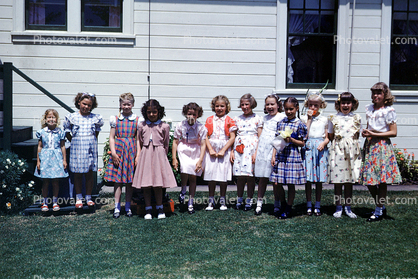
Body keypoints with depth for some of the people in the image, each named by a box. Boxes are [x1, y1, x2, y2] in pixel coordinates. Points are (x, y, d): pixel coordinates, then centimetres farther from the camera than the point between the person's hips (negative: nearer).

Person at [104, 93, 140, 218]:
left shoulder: (137, 120, 3)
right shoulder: (115, 119, 5)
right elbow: (112, 137, 4)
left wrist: (138, 156, -4)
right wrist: (113, 153, -5)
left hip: (131, 151, 0)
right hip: (118, 150, 0)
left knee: (130, 180, 6)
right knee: (118, 180, 2)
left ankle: (128, 206, 17)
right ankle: (117, 207, 8)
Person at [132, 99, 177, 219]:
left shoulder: (164, 126, 2)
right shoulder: (141, 126, 7)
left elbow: (166, 144, 10)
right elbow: (139, 142, 15)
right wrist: (140, 154, 13)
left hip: (159, 154, -2)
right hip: (145, 154, 2)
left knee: (158, 184, 0)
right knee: (145, 184, 2)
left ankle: (160, 208, 14)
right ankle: (148, 209, 12)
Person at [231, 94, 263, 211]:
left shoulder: (257, 119, 2)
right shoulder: (237, 119, 11)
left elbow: (260, 138, 0)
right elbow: (233, 137, 13)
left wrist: (256, 152, -8)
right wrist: (232, 151, 5)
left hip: (252, 148, -2)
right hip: (239, 148, 3)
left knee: (250, 175, -2)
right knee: (240, 176, 3)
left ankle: (249, 200, 10)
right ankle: (239, 199, 15)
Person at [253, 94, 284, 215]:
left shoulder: (282, 117, -2)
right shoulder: (265, 118, 16)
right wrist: (256, 151, 15)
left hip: (274, 149, -5)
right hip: (262, 149, 5)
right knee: (262, 178, 7)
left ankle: (277, 204, 12)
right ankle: (259, 203, 13)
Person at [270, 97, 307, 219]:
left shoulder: (299, 124, -2)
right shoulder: (280, 123, 9)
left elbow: (302, 143, 0)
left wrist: (291, 140, -17)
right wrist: (273, 156, 4)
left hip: (293, 157, -4)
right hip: (280, 156, 4)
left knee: (291, 184, 3)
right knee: (277, 184, 2)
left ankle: (288, 209, 18)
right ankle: (283, 205, 25)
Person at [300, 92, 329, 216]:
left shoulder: (324, 119, 8)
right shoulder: (304, 118, 5)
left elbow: (327, 137, 9)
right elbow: (304, 135, -10)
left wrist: (323, 143, -12)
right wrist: (309, 118, -8)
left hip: (320, 149, 1)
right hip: (308, 148, -1)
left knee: (319, 179, 5)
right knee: (308, 179, 2)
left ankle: (317, 206, 15)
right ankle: (309, 205, 13)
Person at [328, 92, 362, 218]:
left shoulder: (356, 118, 8)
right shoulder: (333, 118, 3)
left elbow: (357, 135, 14)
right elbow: (330, 136, 9)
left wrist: (350, 142, 3)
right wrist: (337, 142, 0)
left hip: (352, 150, 2)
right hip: (338, 150, -2)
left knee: (350, 180, 7)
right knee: (337, 180, 1)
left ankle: (348, 207, 16)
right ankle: (338, 207, 11)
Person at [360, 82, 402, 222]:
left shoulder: (388, 111, -7)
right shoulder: (369, 108, 12)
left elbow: (393, 132, -10)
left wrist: (373, 134, -14)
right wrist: (365, 132, 4)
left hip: (382, 146, -6)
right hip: (369, 145, 6)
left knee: (382, 180, -2)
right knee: (369, 180, 7)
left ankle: (378, 211, 8)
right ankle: (381, 207, 24)